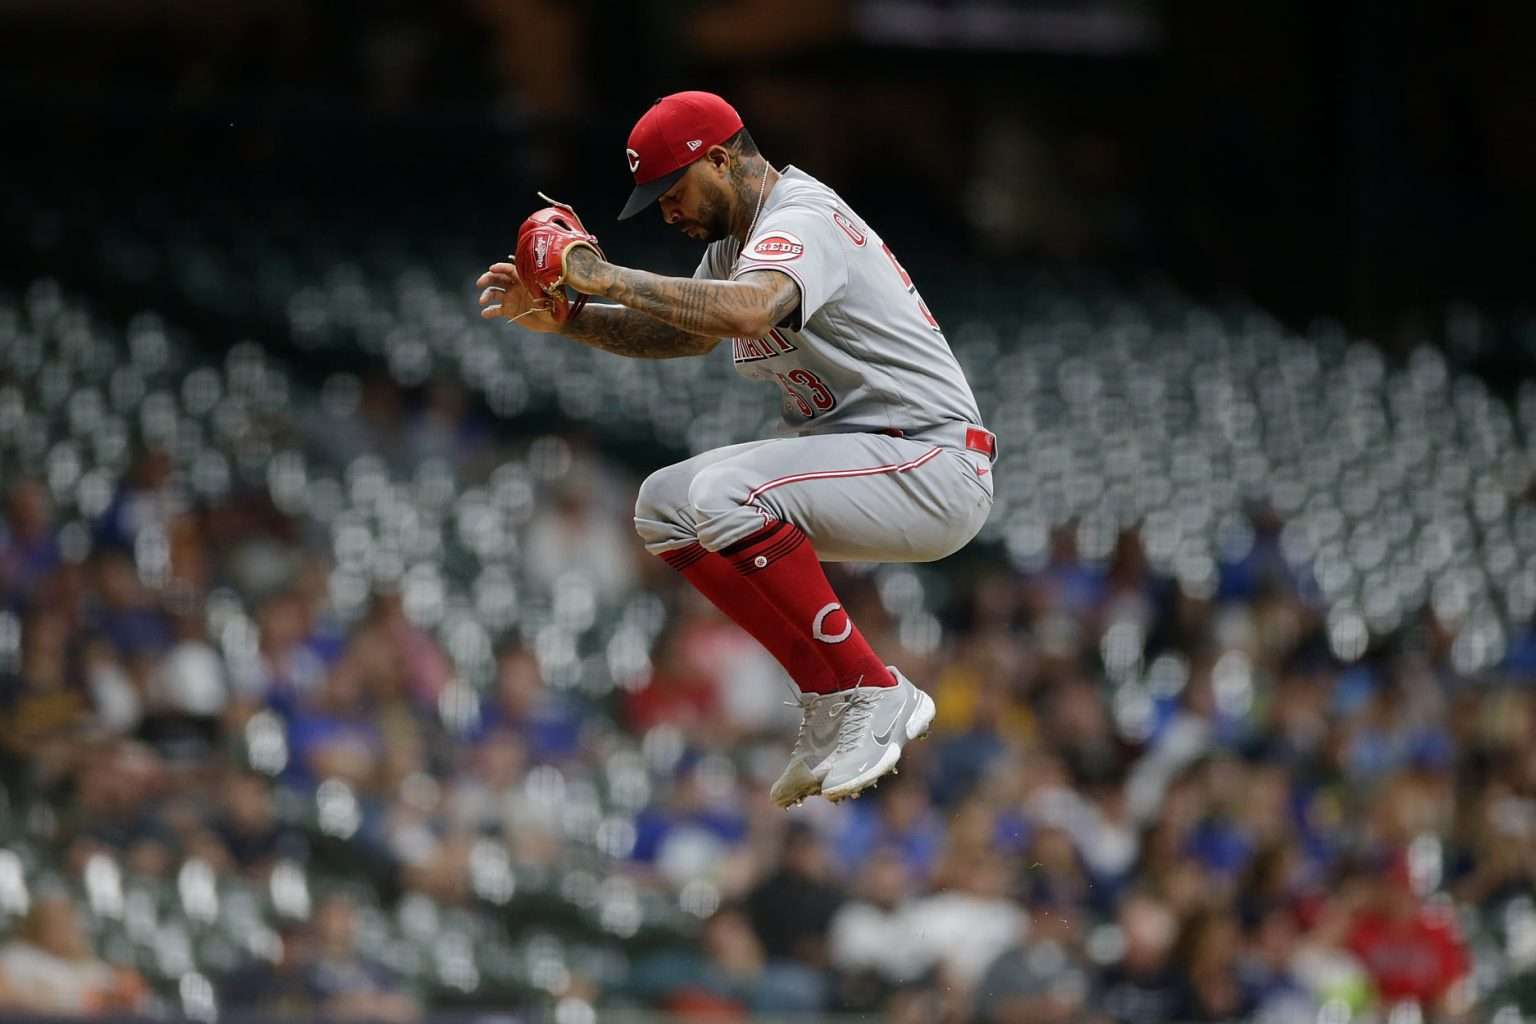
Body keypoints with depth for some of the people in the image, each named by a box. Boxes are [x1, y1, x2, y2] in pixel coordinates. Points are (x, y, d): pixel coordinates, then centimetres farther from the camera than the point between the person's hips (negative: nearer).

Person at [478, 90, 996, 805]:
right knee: (664, 506, 6)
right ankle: (831, 702, 2)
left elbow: (749, 311, -39)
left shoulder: (802, 222, -17)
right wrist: (563, 318, 14)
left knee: (722, 496, -29)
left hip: (933, 461, -11)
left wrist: (610, 279, -30)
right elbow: (689, 334, 29)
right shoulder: (738, 231, 14)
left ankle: (874, 697, -19)